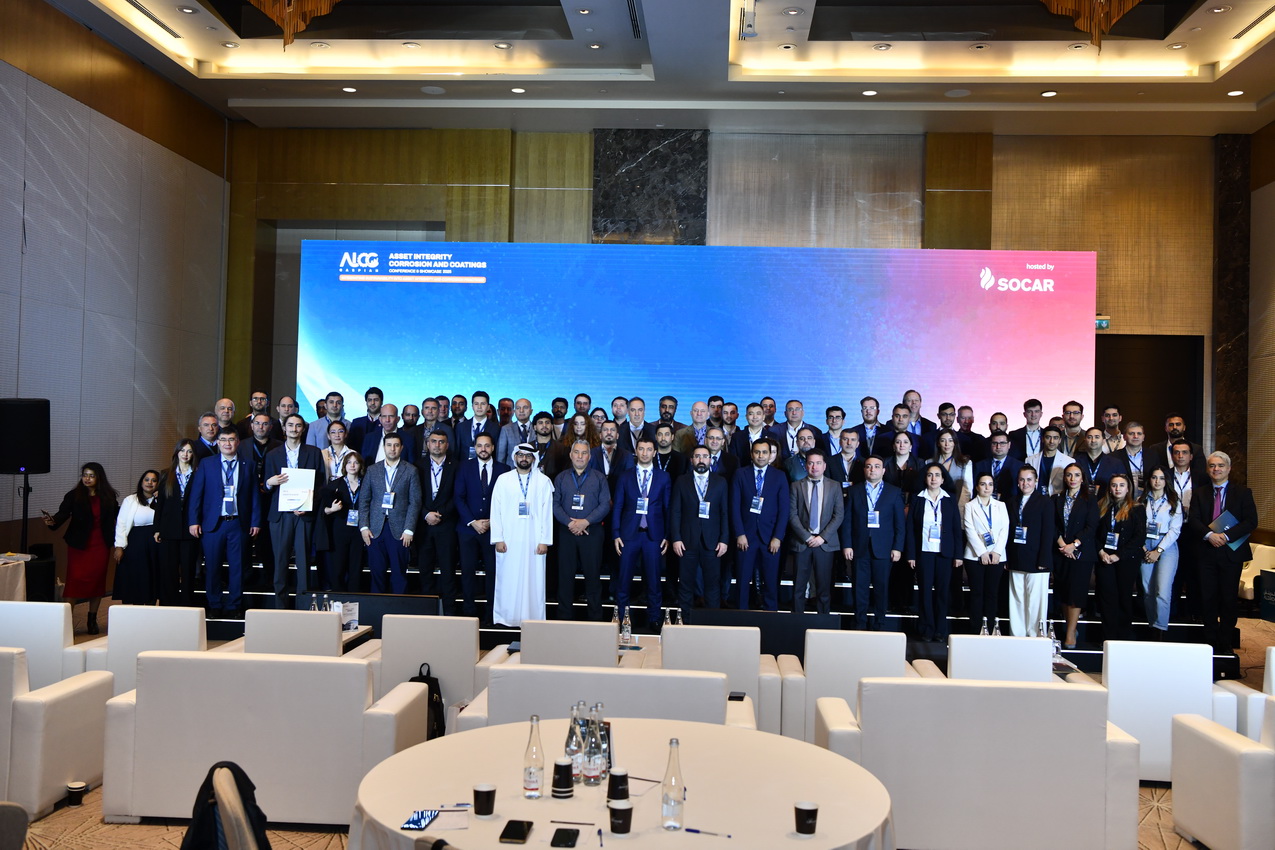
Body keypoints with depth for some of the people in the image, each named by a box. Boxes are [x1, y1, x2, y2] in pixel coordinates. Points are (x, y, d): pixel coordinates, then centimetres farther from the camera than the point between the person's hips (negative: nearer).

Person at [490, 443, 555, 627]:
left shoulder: (543, 481, 6)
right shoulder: (503, 480, 7)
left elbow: (547, 513, 2)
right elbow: (496, 510, 4)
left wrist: (545, 541, -5)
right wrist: (498, 539, -3)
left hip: (533, 541, 0)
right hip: (508, 541, 0)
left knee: (533, 580, 0)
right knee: (507, 580, 2)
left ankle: (532, 618, 8)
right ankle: (505, 617, 12)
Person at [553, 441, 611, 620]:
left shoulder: (599, 477, 6)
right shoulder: (561, 477, 11)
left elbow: (605, 504, -2)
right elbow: (555, 504, 3)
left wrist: (585, 522, -13)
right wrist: (569, 523, -12)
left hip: (592, 532, -1)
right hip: (566, 532, 2)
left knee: (593, 575, 0)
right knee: (565, 574, 3)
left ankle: (594, 617, 7)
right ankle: (565, 617, 12)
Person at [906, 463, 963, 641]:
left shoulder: (950, 500, 7)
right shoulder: (917, 499, 5)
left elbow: (957, 529, 6)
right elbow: (910, 528, 3)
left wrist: (958, 555, 0)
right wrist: (910, 554, -3)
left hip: (944, 553, 1)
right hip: (924, 552, 0)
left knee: (943, 591, 2)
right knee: (925, 591, 0)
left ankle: (941, 630, 10)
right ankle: (927, 630, 8)